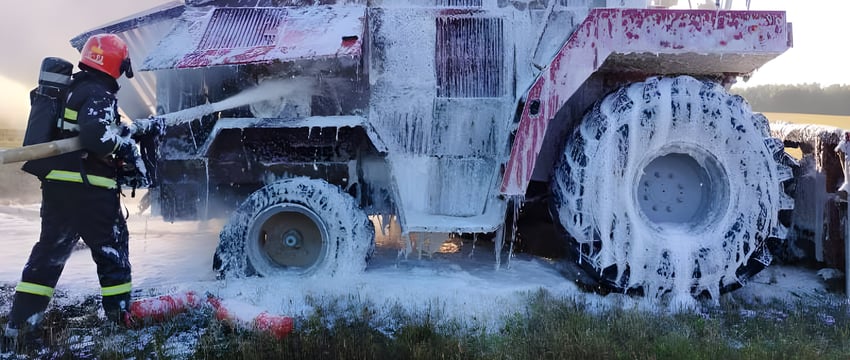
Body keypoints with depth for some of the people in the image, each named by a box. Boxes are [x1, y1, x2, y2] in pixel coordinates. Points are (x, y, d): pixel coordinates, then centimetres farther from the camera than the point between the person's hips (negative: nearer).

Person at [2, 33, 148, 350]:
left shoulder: (71, 90, 17)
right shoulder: (100, 95, -12)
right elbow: (98, 136, -28)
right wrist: (127, 148, -11)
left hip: (56, 183, 8)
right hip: (89, 188, -8)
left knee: (50, 251, 13)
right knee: (111, 251, 4)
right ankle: (121, 317, 11)